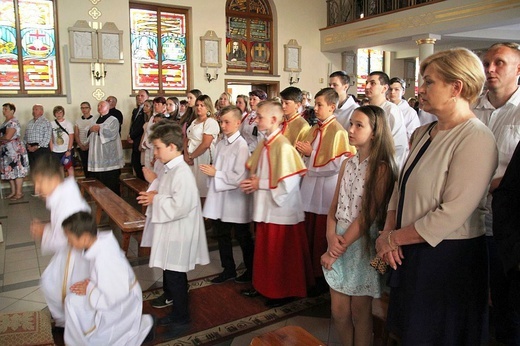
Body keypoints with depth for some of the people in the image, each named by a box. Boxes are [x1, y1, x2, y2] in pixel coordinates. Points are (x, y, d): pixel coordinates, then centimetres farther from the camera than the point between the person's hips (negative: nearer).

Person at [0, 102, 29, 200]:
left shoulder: (13, 122, -14)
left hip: (15, 149, -10)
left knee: (17, 170, -3)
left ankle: (19, 193, 2)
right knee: (9, 171, 12)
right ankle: (13, 191, 21)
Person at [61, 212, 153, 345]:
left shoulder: (105, 261, -34)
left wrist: (89, 289, -15)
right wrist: (89, 282, -5)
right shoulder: (102, 240, -11)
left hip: (121, 308, -8)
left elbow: (112, 300, -28)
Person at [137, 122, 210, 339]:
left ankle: (182, 320, 21)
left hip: (178, 235, -10)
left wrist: (156, 200, -17)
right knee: (170, 275, 19)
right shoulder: (171, 170, 10)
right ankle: (176, 313, 36)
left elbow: (179, 206, -29)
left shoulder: (182, 173, -22)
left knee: (175, 278, 3)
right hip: (169, 232, 10)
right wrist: (154, 196, 2)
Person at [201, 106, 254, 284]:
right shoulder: (221, 144, 7)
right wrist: (210, 171, -2)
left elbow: (239, 176, -21)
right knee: (221, 234, 16)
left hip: (235, 199, -7)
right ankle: (228, 269, 33)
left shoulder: (241, 146, -16)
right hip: (220, 196, 7)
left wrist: (215, 173, -17)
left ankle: (251, 270, 28)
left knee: (242, 236, 9)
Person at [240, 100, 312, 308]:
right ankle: (264, 286, 36)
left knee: (282, 254, 7)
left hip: (281, 210, -8)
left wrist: (259, 184, -17)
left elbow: (288, 184, -26)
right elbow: (256, 172, 18)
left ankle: (286, 292, 25)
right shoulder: (264, 145, 5)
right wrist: (252, 182, -4)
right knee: (265, 250, 19)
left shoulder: (283, 146, -20)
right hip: (266, 208, 8)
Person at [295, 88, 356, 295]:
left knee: (323, 238, 5)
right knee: (310, 235, 14)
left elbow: (338, 164, -19)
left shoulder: (338, 131, -12)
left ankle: (323, 278, 21)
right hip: (310, 190, 7)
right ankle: (312, 274, 29)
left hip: (326, 191, -7)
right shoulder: (314, 130, 11)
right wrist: (303, 152, -3)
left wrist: (311, 154, -14)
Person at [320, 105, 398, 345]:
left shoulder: (381, 168, -13)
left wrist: (337, 250, -15)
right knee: (339, 311, 13)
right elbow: (334, 206, 6)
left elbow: (367, 216, -16)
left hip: (362, 243, -5)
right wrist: (331, 237, -11)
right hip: (339, 242, 6)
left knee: (359, 313, 10)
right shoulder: (348, 164, 7)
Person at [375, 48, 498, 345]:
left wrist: (394, 238, -15)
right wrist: (388, 232, -5)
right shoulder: (423, 133, 6)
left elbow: (451, 215, -25)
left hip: (448, 259, -7)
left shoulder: (476, 139, -20)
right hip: (410, 253, 7)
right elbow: (402, 187, 9)